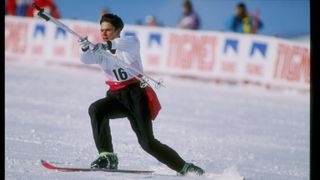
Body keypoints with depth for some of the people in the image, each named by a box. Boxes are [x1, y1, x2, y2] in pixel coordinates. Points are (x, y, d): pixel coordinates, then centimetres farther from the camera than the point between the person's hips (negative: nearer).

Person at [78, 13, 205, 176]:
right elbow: (87, 59, -18)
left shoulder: (131, 43, -6)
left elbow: (129, 43, -31)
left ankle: (184, 167, 6)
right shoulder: (99, 50, 4)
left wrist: (109, 45, -49)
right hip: (116, 97, 4)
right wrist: (85, 48, -41)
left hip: (136, 94, -4)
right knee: (96, 109, -26)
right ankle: (107, 156, -21)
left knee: (147, 142, -9)